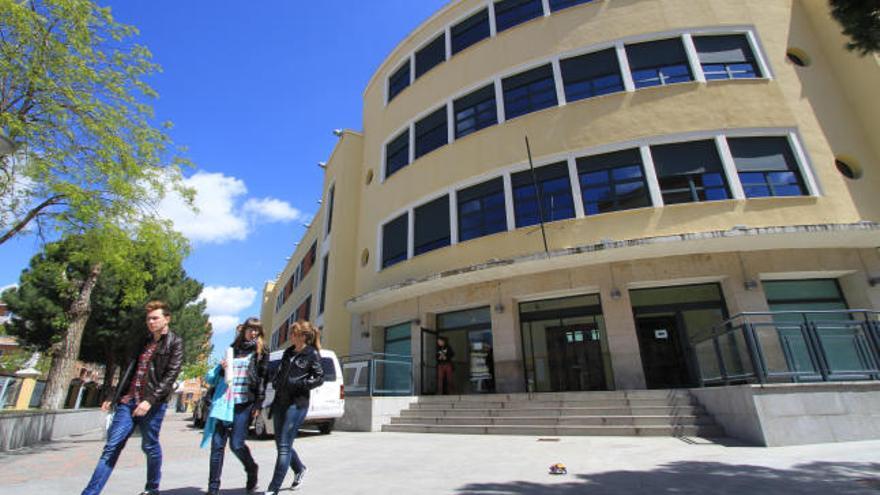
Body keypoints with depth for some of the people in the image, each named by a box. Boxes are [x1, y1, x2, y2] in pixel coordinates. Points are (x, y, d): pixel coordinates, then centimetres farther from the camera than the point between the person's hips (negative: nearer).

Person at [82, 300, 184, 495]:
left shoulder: (175, 342, -5)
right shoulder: (144, 343, 17)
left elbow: (171, 375, -13)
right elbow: (130, 370, 22)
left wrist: (150, 400, -20)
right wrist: (114, 397, 17)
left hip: (153, 404, -5)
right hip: (128, 401, 6)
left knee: (150, 447, 5)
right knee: (112, 447, 2)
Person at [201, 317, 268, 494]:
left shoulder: (261, 351, 6)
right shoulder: (233, 349, 16)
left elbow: (263, 378, 0)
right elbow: (212, 377, 20)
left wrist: (259, 403, -7)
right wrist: (221, 368, -3)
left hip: (244, 403, -3)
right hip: (224, 402, 3)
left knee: (236, 444, -4)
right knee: (217, 445, 0)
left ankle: (252, 469, 24)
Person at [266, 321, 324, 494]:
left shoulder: (312, 354, -6)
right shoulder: (288, 352, 13)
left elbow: (319, 378, -7)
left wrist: (298, 383, -17)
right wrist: (275, 382, 5)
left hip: (296, 403, -7)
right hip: (280, 401, 7)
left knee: (284, 446, -4)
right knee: (280, 443, 14)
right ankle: (299, 469, 38)